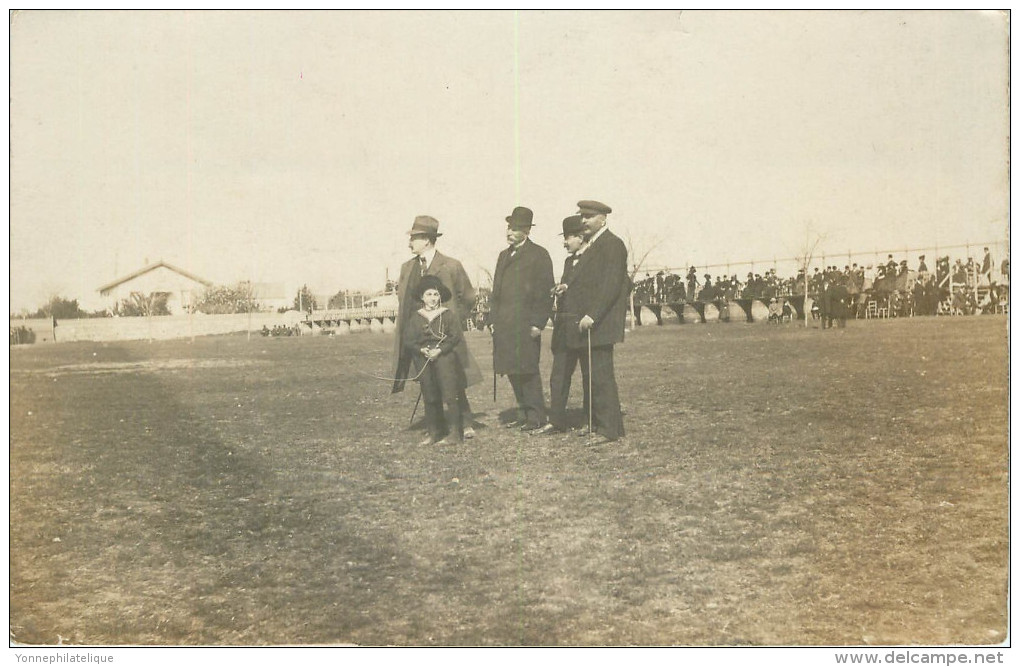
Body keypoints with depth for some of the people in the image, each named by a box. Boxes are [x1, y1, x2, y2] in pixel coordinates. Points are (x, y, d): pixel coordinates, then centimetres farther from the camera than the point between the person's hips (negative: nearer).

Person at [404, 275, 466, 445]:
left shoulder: (448, 315, 2)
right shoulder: (415, 318, 10)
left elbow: (456, 337, -4)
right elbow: (408, 340, 6)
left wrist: (440, 350, -15)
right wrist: (421, 350, -12)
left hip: (445, 357, -3)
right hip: (423, 360, 3)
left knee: (449, 396, -7)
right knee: (430, 398, 8)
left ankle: (455, 434, -5)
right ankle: (433, 434, 15)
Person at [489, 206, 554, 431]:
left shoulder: (539, 255, -1)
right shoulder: (504, 256, 20)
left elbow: (544, 292, -6)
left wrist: (538, 324, -12)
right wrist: (494, 319, 14)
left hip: (525, 324, -7)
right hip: (504, 325, 7)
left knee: (527, 370, -6)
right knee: (512, 371, 8)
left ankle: (536, 417, 2)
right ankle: (524, 413, 17)